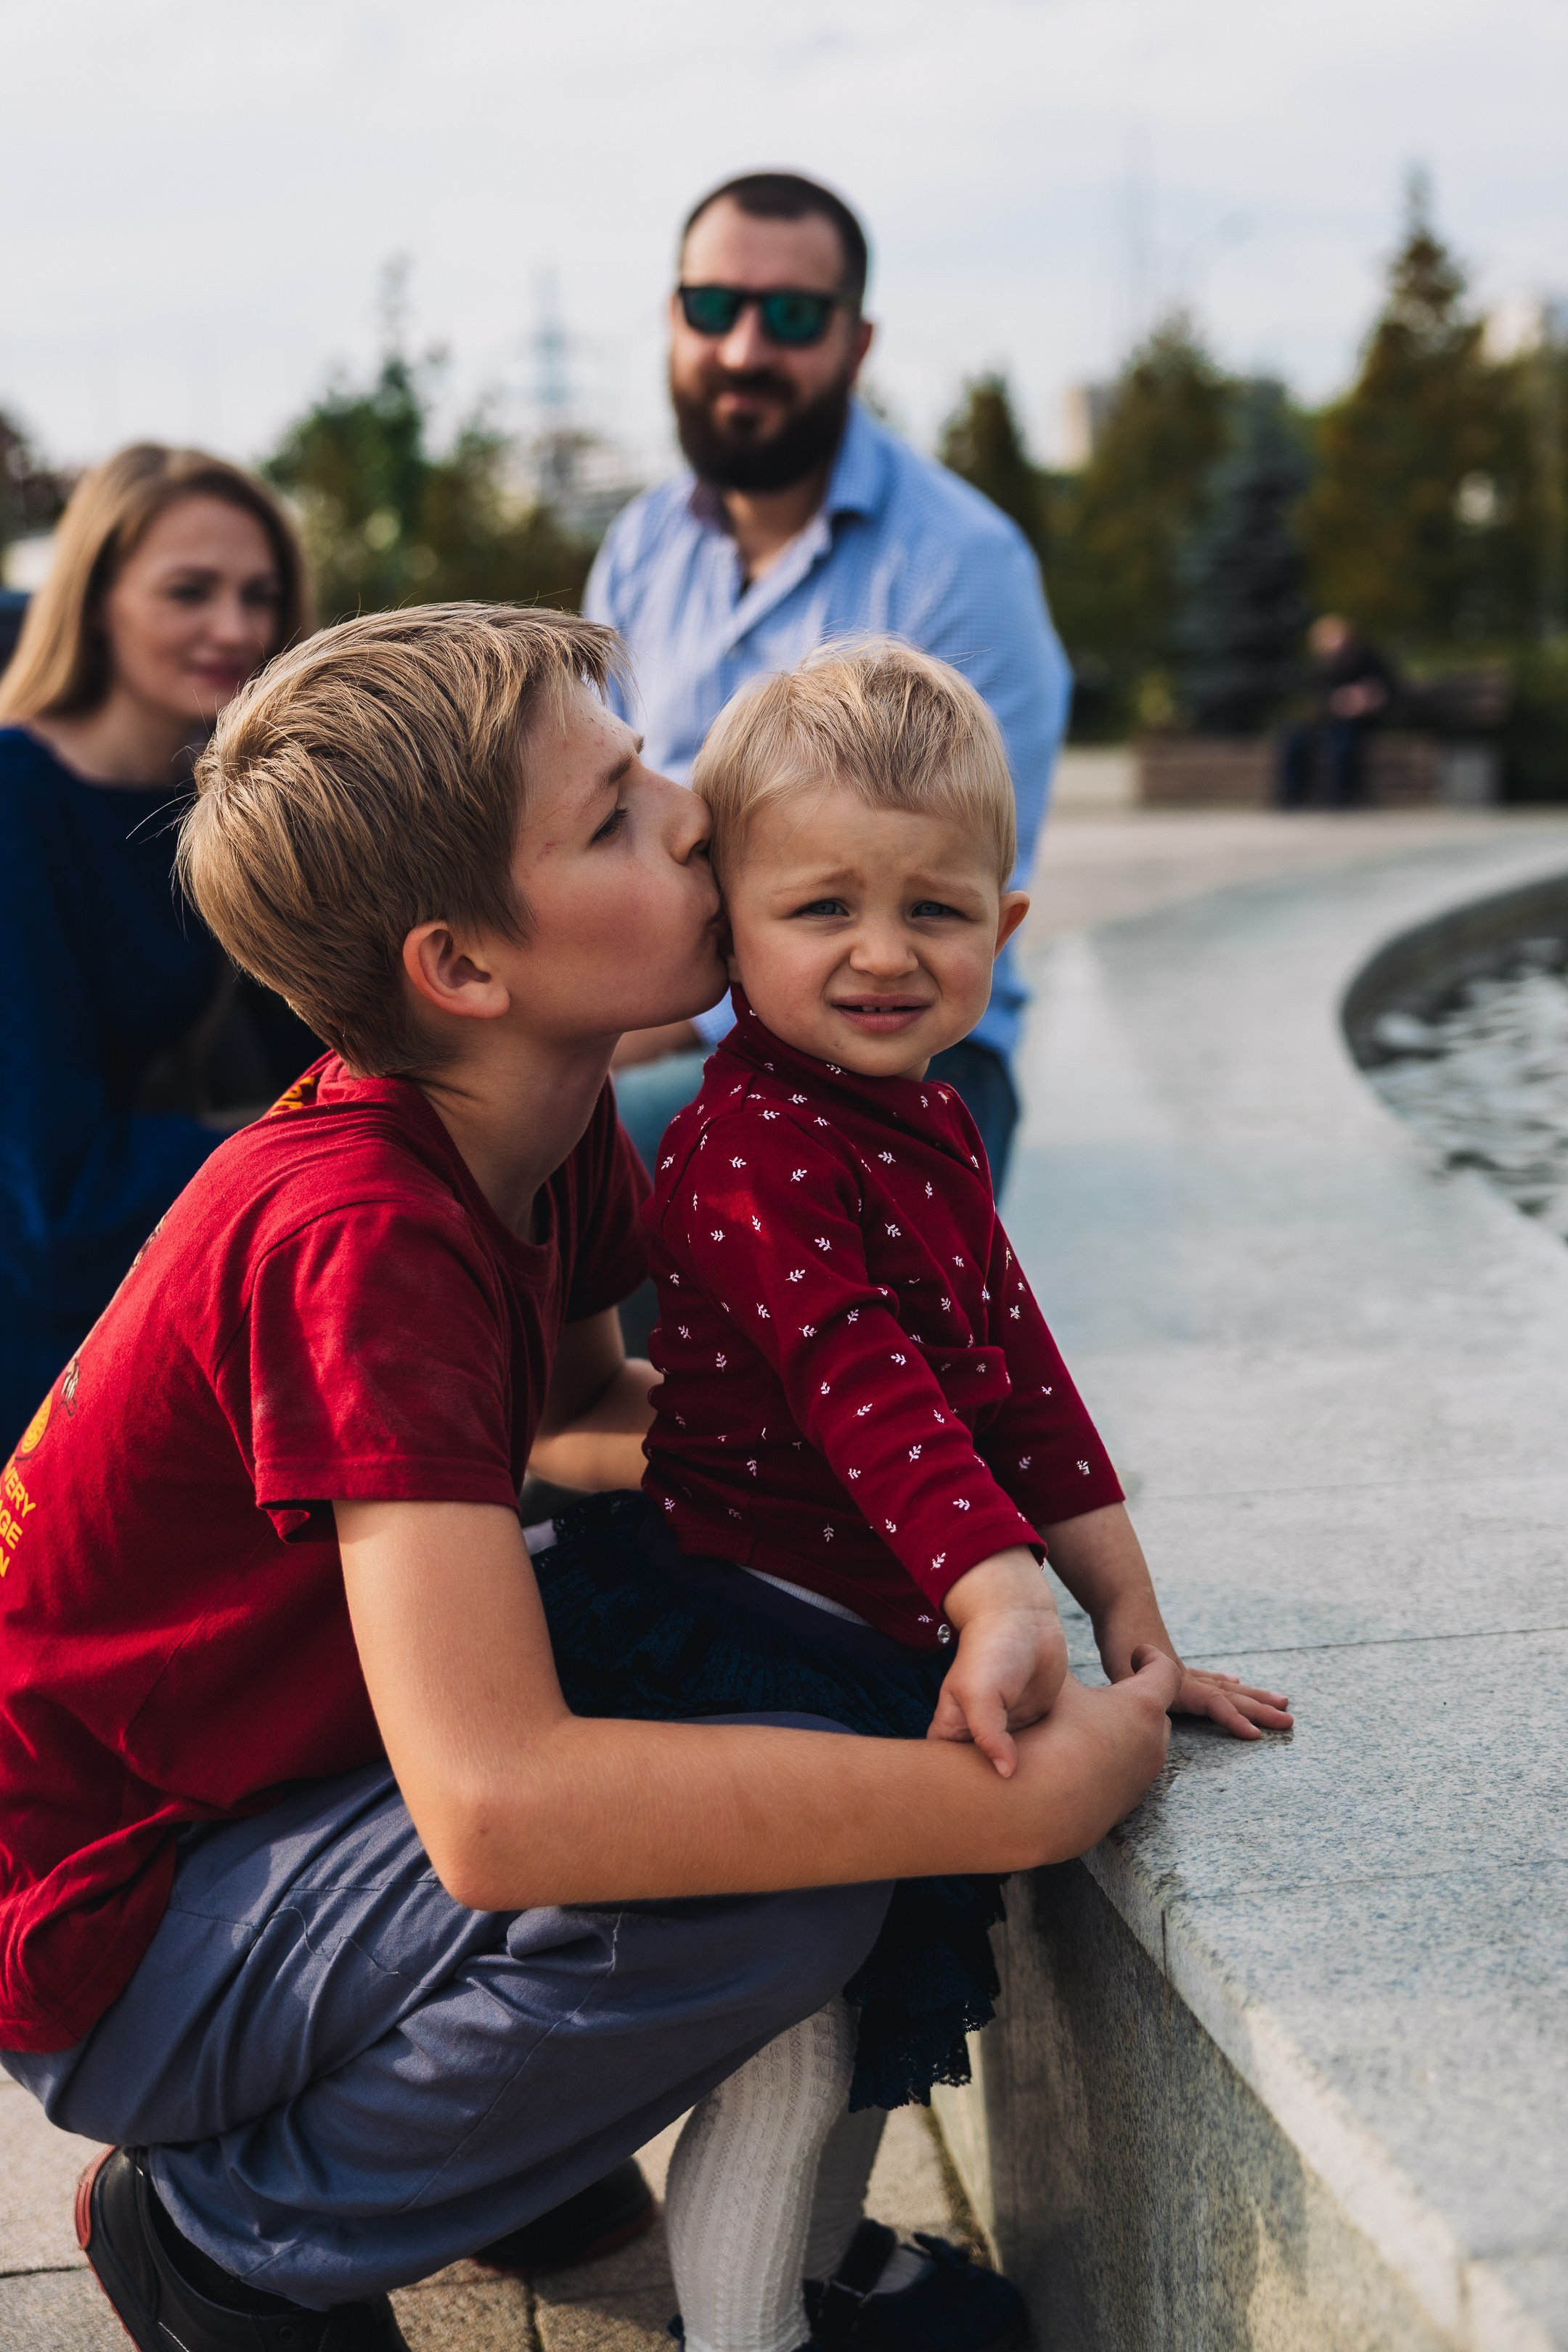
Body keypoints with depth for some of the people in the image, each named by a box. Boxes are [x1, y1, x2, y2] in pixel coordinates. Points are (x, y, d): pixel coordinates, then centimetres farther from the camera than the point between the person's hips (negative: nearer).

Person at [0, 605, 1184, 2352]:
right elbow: (499, 1805, -39)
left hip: (259, 1784, 9)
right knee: (784, 1877, -27)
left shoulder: (546, 1127, -4)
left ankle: (489, 2125, 16)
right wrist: (1032, 1801, -33)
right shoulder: (358, 1233, -31)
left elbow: (577, 1406, 16)